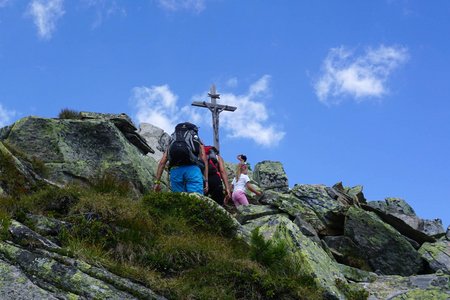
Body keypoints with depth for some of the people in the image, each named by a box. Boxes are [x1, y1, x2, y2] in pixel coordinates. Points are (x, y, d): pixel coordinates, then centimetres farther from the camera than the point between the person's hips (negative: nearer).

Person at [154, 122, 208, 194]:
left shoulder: (172, 140, 32)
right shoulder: (197, 141, 27)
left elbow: (162, 162, 18)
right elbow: (204, 161, 10)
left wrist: (157, 182, 12)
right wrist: (206, 180, 4)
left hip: (175, 170, 2)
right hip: (192, 169, -2)